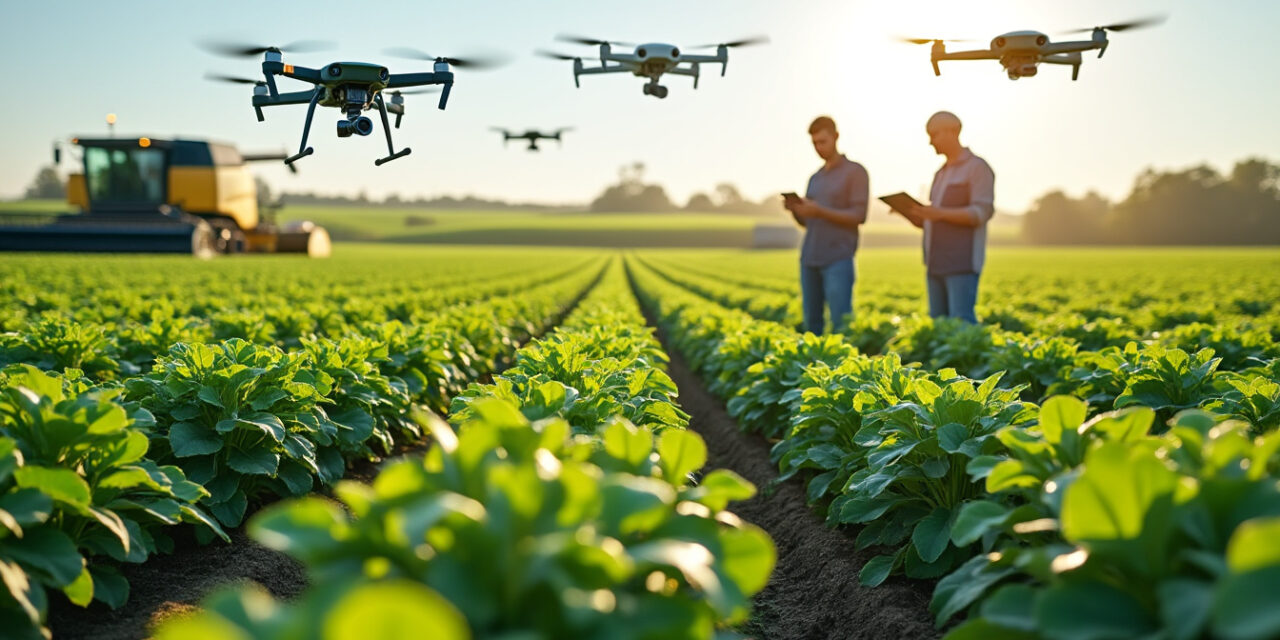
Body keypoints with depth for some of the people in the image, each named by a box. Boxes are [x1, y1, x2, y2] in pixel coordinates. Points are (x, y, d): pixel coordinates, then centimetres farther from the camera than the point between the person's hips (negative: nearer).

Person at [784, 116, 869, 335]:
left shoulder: (856, 171, 0)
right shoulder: (815, 178, 19)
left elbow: (859, 216, -9)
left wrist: (819, 211, -20)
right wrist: (794, 208, -4)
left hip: (838, 259, -6)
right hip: (809, 258, 6)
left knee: (841, 323, -9)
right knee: (811, 322, 5)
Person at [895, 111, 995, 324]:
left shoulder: (977, 167, -2)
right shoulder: (941, 174, 22)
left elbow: (981, 213, -13)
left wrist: (940, 213, -26)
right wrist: (908, 213, 1)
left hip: (962, 264, -8)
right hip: (936, 264, 8)